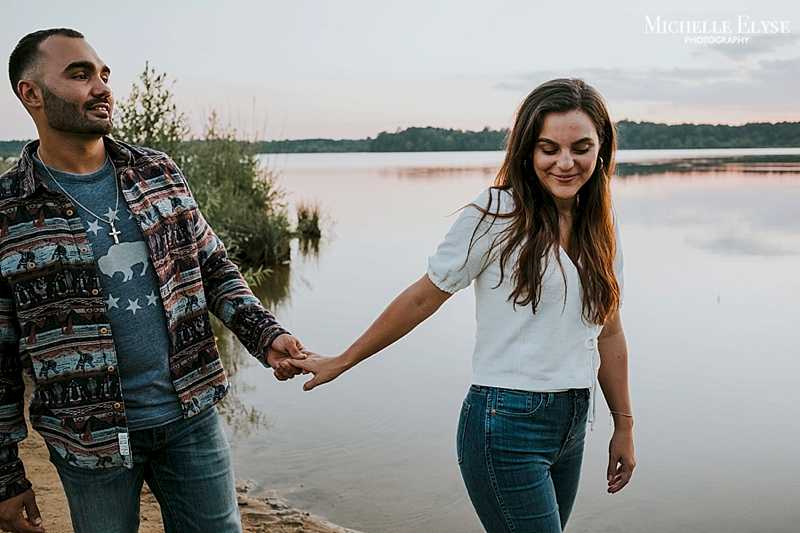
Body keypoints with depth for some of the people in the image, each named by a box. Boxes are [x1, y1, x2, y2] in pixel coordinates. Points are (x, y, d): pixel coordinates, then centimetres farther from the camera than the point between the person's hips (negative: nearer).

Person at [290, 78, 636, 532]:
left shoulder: (601, 225, 5)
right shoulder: (497, 213, -13)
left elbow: (608, 331, 12)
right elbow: (422, 298, -5)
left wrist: (624, 426, 15)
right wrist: (341, 363, 1)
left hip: (572, 426, 7)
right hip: (506, 426, -6)